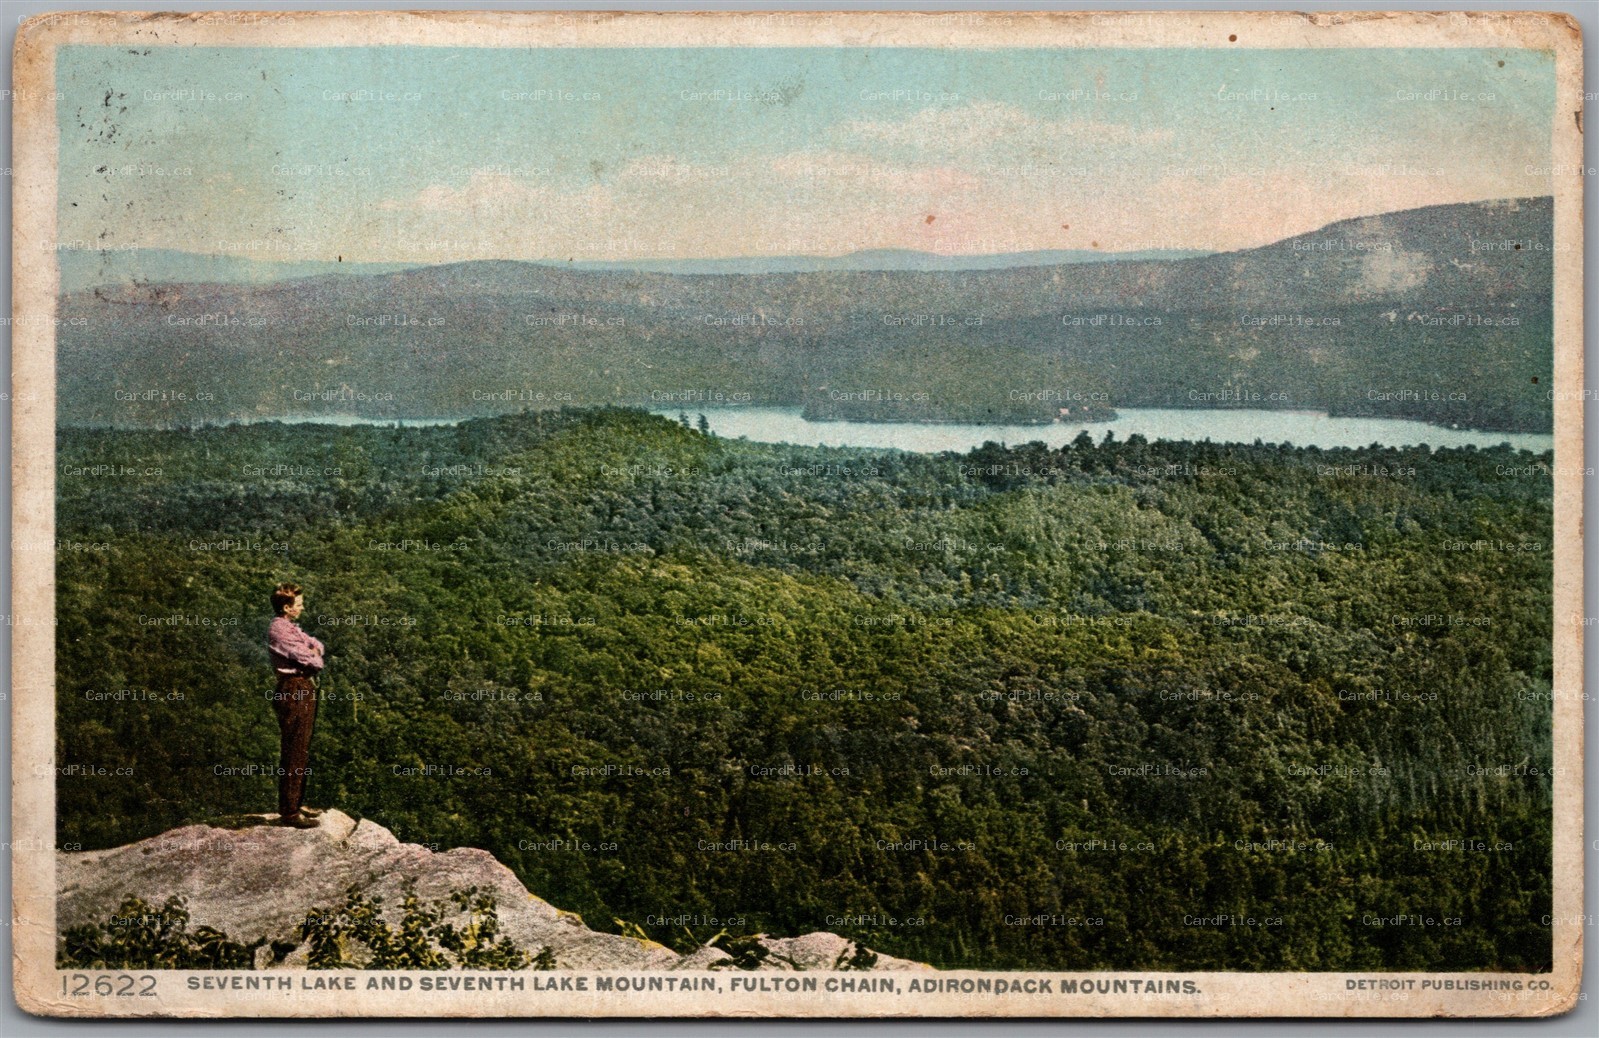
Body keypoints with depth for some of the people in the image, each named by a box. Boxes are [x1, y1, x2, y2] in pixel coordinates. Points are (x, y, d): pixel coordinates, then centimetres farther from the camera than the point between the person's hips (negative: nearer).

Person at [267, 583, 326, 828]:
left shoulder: (291, 628, 16)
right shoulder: (278, 630, -17)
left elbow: (317, 646, 19)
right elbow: (309, 660, -19)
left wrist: (315, 650, -3)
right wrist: (315, 658, 3)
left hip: (304, 691, 11)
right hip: (293, 692, -11)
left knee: (301, 752, 17)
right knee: (293, 755, -8)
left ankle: (295, 804, 27)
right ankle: (289, 811, -5)